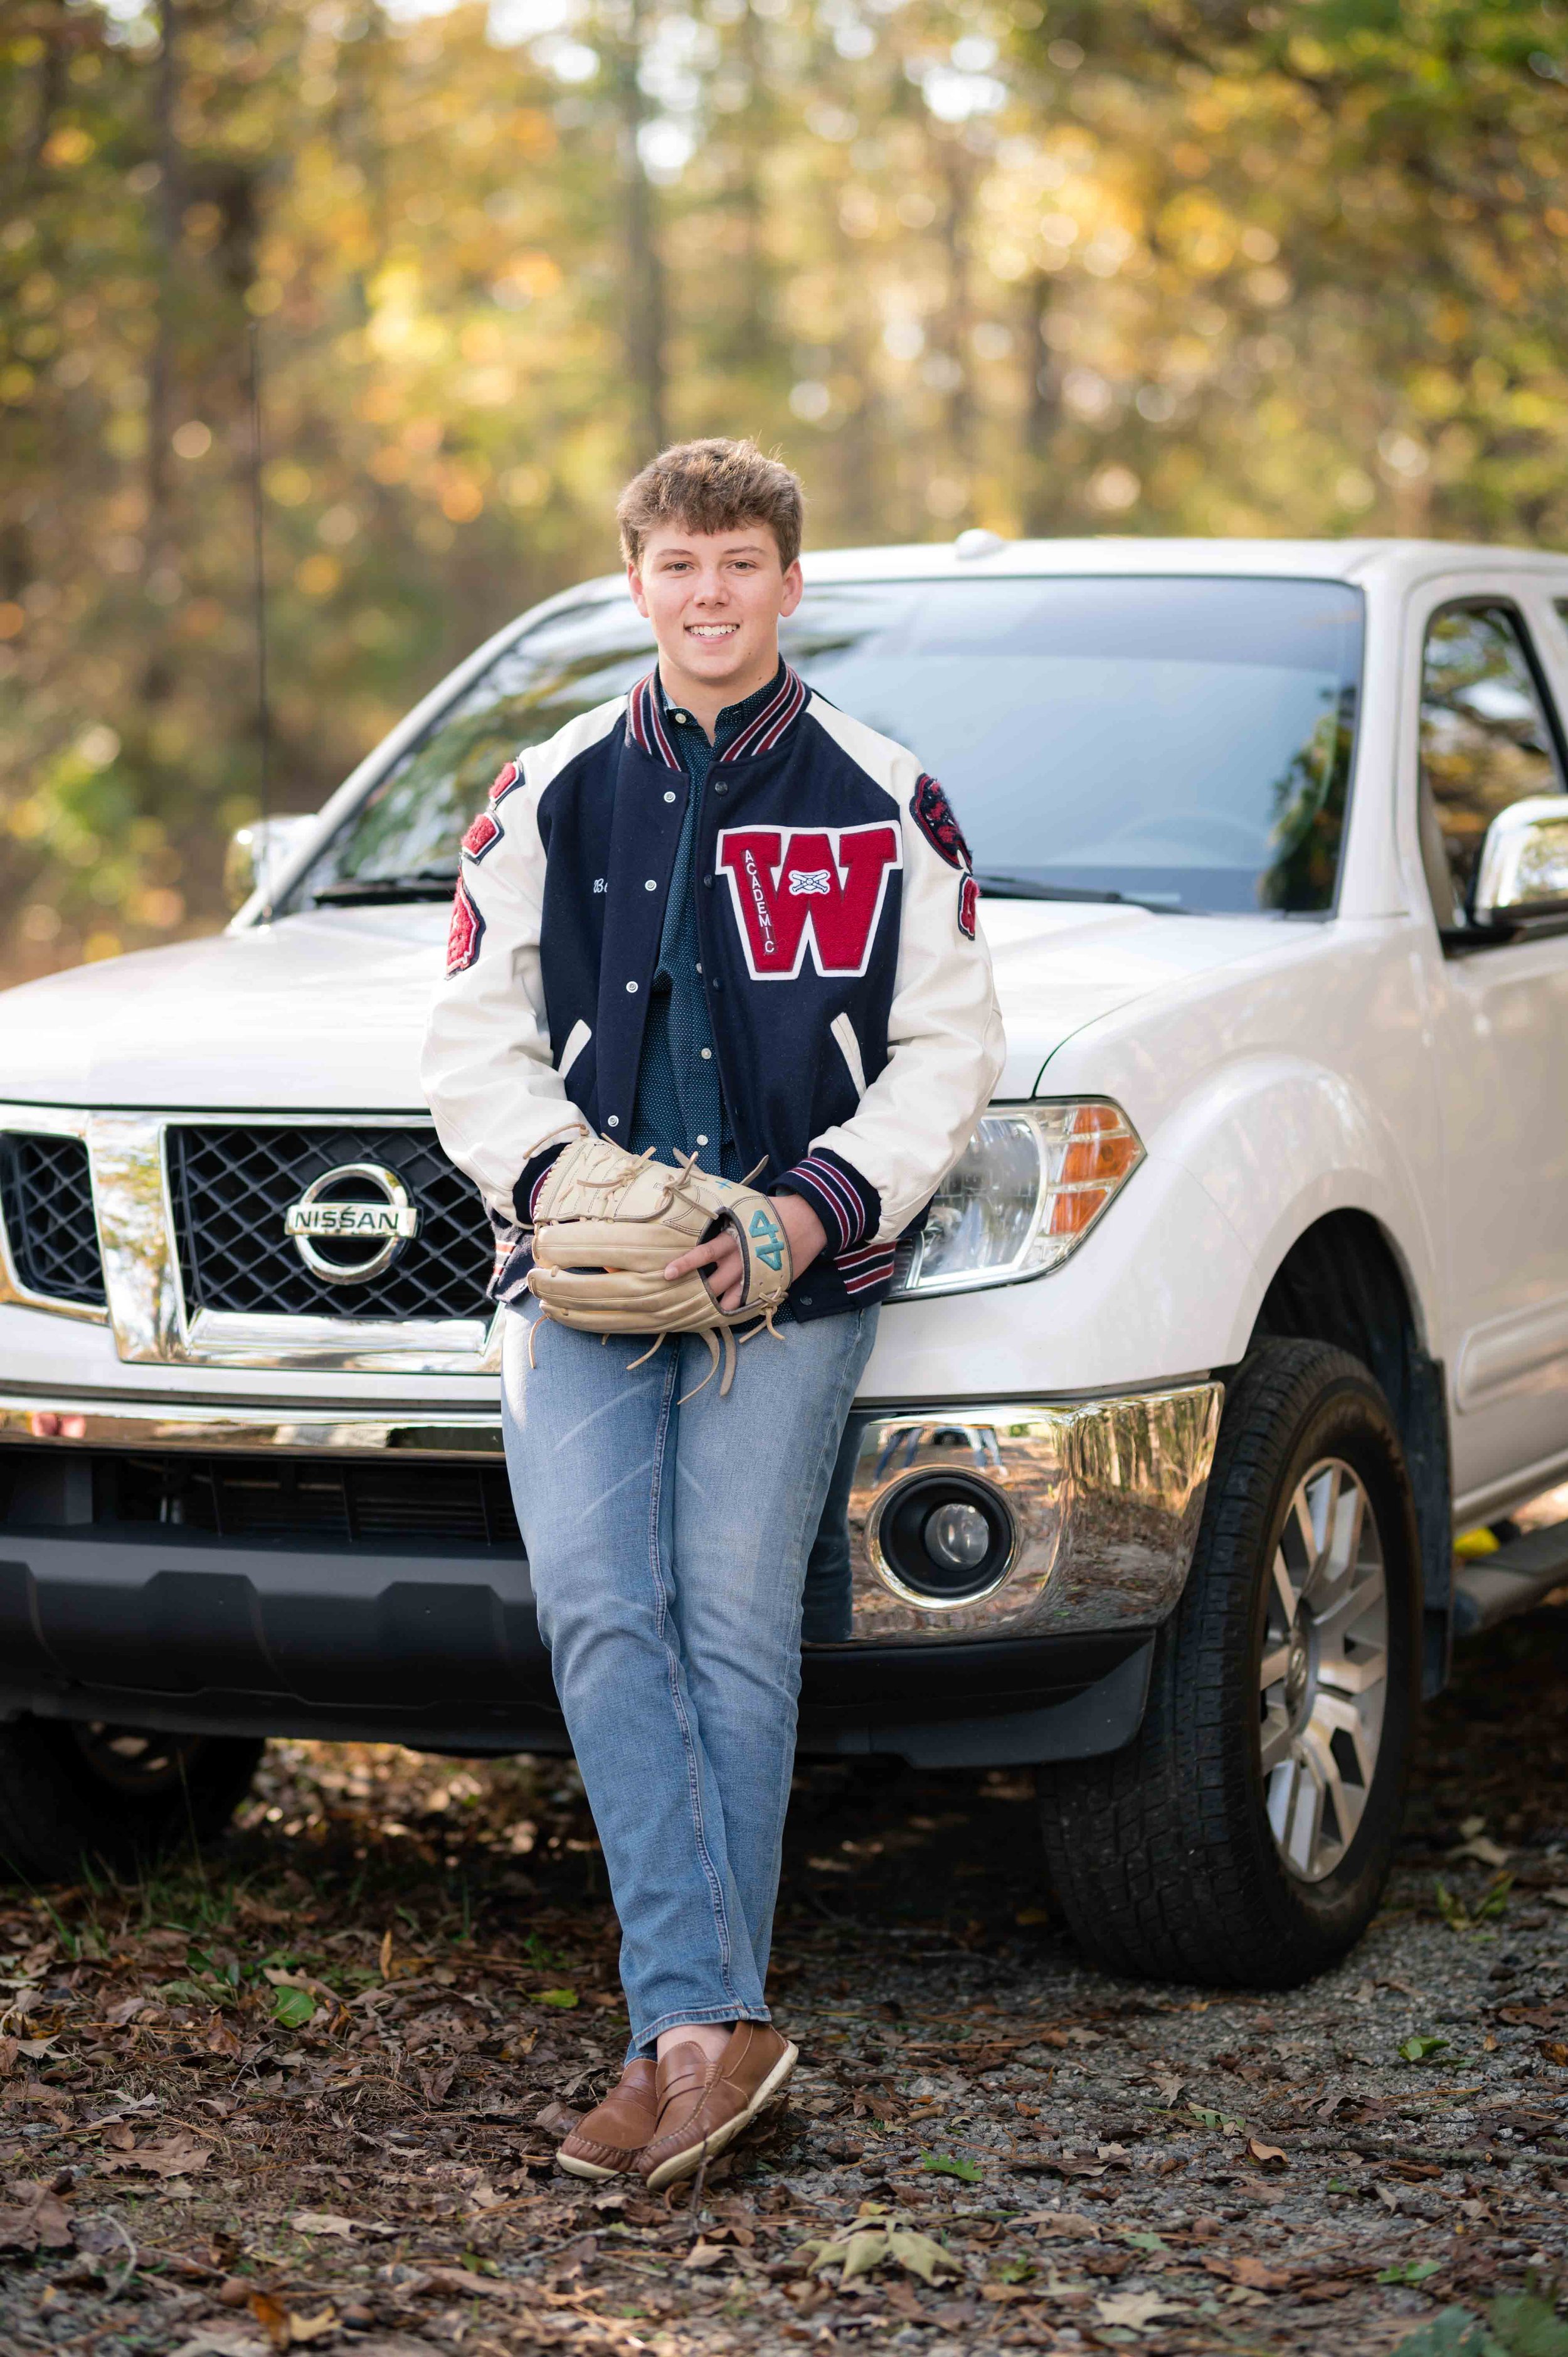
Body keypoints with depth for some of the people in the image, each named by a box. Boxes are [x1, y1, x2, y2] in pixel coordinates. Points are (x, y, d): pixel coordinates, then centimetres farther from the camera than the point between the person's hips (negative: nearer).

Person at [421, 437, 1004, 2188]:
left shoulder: (885, 809, 8)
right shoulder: (548, 797, 12)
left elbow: (950, 1051, 6)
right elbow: (473, 1034, 11)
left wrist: (819, 1205, -8)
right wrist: (551, 1176, -7)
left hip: (795, 1274, -1)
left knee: (734, 1627, -7)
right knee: (601, 1611, -15)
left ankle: (689, 2029, 3)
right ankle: (711, 2028, -18)